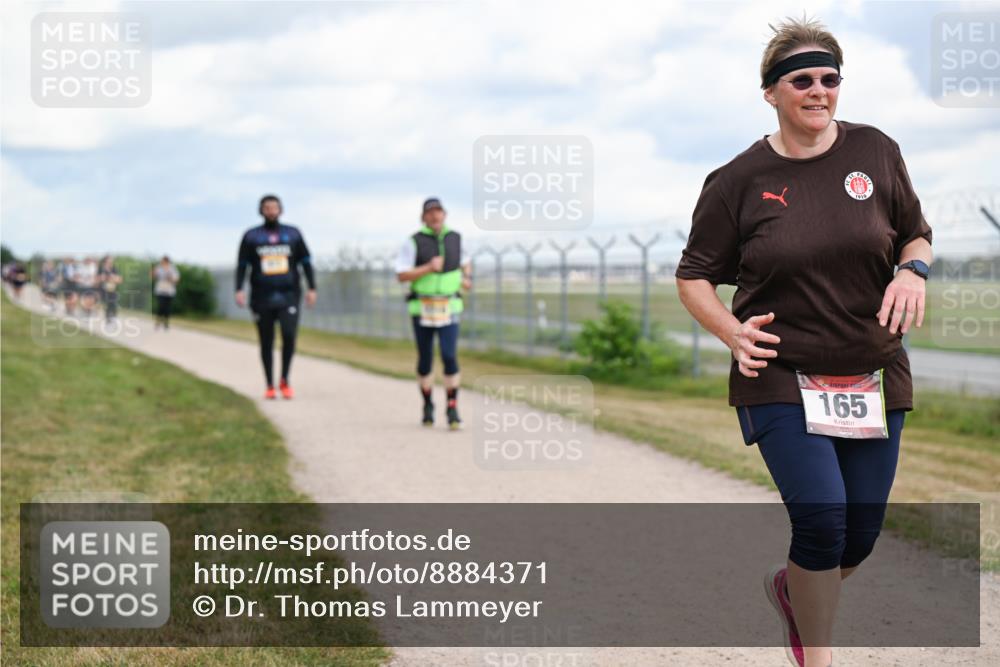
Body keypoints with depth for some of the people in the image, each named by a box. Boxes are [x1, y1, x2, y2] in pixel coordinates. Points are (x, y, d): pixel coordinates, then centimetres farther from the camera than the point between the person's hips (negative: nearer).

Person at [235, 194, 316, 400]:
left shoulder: (293, 234, 9)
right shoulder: (251, 236, 7)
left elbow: (306, 262, 11)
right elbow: (242, 265, 6)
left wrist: (312, 288, 2)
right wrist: (239, 290, -6)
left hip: (289, 296, 0)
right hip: (262, 298, 1)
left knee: (289, 335, -18)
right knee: (266, 343, 3)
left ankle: (285, 380, -2)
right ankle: (270, 386, 14)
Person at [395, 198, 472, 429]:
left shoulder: (454, 238, 6)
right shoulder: (413, 243, -5)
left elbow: (464, 261, 25)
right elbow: (401, 276, -9)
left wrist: (467, 278, 4)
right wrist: (428, 268, -21)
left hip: (448, 309, 1)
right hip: (422, 309, -1)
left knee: (449, 356, -14)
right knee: (425, 360, 6)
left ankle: (452, 409, -7)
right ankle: (428, 407, 25)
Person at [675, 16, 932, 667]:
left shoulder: (876, 151, 2)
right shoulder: (740, 180, -5)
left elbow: (917, 235, 14)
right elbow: (694, 276, 2)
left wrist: (913, 271, -9)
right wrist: (732, 331, -15)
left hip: (873, 377, 3)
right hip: (782, 377, -3)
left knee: (861, 538, 7)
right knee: (823, 519, -16)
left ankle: (791, 587, 42)